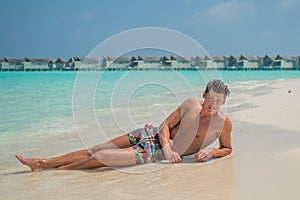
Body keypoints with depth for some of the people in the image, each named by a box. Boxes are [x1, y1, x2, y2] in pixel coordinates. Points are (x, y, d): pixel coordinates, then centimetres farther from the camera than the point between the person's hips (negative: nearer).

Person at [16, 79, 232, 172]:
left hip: (157, 153, -4)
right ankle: (42, 163, 6)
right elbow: (166, 125, 3)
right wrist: (167, 147, -16)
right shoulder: (191, 104, 1)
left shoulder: (224, 123, -8)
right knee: (94, 150, -2)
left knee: (102, 158, -16)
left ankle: (53, 171, -2)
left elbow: (227, 148, 7)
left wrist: (211, 152, -14)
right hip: (152, 135, 4)